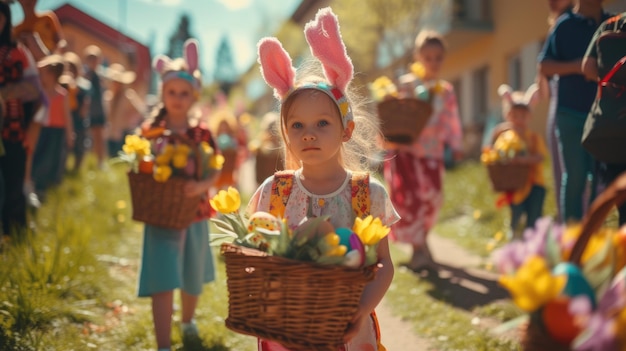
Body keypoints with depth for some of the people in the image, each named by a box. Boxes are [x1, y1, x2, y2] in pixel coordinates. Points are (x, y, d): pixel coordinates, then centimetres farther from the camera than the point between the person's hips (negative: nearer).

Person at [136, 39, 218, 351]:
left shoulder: (201, 134, -2)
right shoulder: (150, 131, -3)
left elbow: (215, 175, -5)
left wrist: (201, 186, -26)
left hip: (194, 215, 2)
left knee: (192, 280, 18)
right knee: (163, 284, -9)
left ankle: (188, 321, 47)